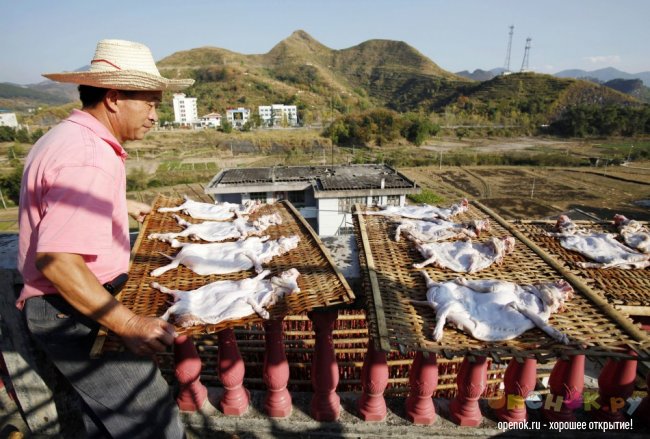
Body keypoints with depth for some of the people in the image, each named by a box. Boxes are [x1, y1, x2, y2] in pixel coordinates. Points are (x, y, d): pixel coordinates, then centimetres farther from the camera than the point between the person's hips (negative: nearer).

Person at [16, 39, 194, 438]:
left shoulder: (68, 137, 11)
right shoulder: (89, 158, -25)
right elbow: (56, 259, -32)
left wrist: (124, 205, 42)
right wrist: (129, 324, -31)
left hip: (80, 307, 11)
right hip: (76, 315, -11)